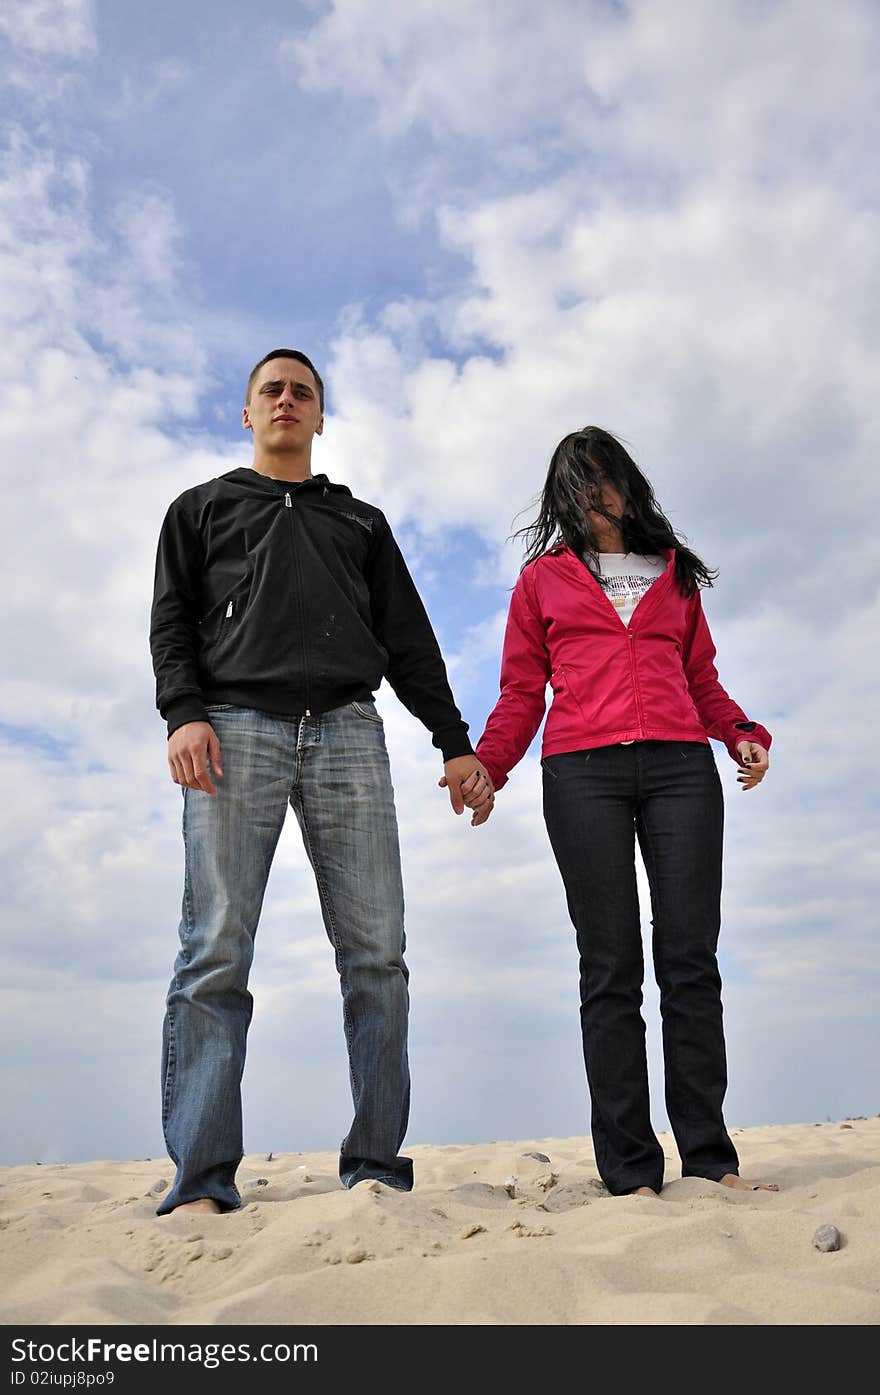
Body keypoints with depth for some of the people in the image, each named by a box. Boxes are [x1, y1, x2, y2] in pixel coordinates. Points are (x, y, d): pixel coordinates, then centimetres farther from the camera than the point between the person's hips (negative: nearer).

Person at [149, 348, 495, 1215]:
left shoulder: (361, 521, 28)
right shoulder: (202, 508, 25)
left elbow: (409, 641, 20)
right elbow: (171, 620, 11)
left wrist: (455, 742, 9)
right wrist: (183, 713, -8)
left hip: (348, 732, 2)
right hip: (236, 728, -1)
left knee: (375, 953, -6)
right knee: (215, 953, -11)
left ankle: (375, 1164, 0)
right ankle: (201, 1182, -8)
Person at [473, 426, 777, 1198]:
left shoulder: (675, 574, 24)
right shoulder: (543, 579, 18)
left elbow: (703, 679, 21)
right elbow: (522, 692, 12)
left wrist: (743, 734, 2)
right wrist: (487, 762, -4)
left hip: (680, 765, 2)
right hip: (583, 771, -1)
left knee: (691, 959, -3)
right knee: (612, 968, -4)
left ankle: (710, 1156, 4)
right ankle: (630, 1170, -1)